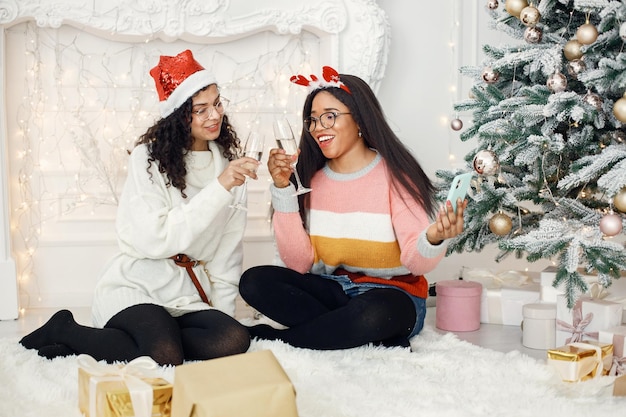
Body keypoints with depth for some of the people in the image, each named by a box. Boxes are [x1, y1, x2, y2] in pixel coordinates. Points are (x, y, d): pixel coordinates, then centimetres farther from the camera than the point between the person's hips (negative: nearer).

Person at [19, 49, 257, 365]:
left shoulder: (228, 159, 9)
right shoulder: (149, 157, -6)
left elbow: (229, 247, 9)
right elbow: (158, 240, -18)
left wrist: (222, 311, 2)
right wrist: (219, 188, -20)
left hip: (189, 295, 6)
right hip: (137, 284, -5)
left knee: (235, 340, -26)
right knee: (165, 355, -33)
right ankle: (65, 331, -5)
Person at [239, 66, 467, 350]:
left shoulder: (394, 175, -10)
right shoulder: (313, 180, 3)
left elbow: (416, 262, -16)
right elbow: (299, 263, -7)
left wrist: (433, 240, -39)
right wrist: (283, 190, -12)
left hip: (391, 293, -5)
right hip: (332, 291, 5)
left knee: (375, 313, -38)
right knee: (255, 281, -17)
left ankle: (268, 335, -15)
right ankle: (375, 340, -17)